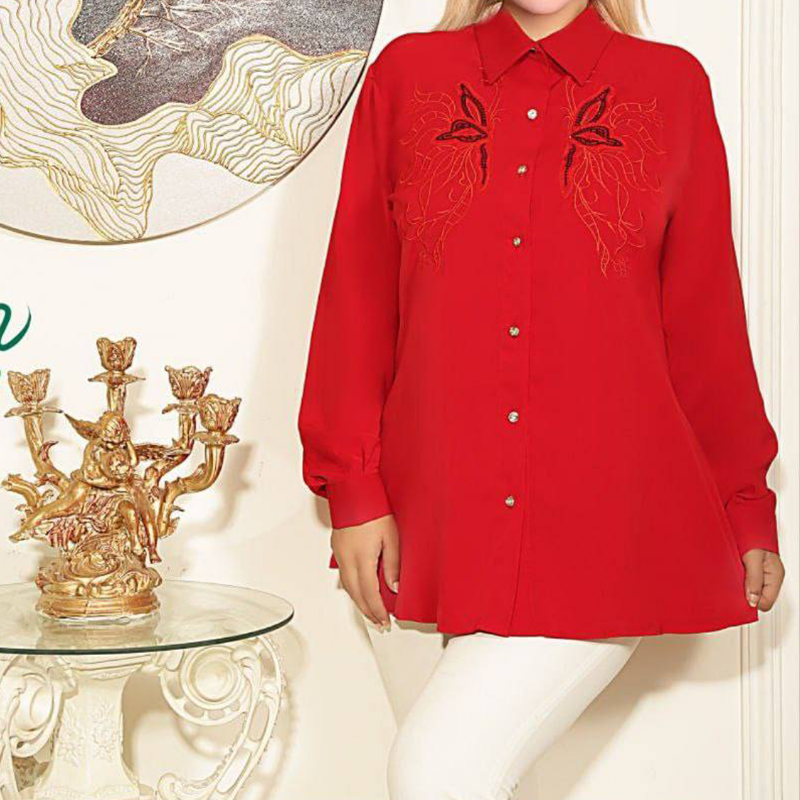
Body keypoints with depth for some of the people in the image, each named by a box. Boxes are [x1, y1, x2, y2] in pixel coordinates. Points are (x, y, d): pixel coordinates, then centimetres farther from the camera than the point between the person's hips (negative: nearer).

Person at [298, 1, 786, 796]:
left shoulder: (672, 85, 6)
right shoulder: (406, 74, 9)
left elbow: (707, 316, 9)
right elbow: (358, 293, 7)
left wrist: (746, 508, 12)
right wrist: (354, 490, 2)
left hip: (608, 524, -2)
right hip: (450, 516, 3)